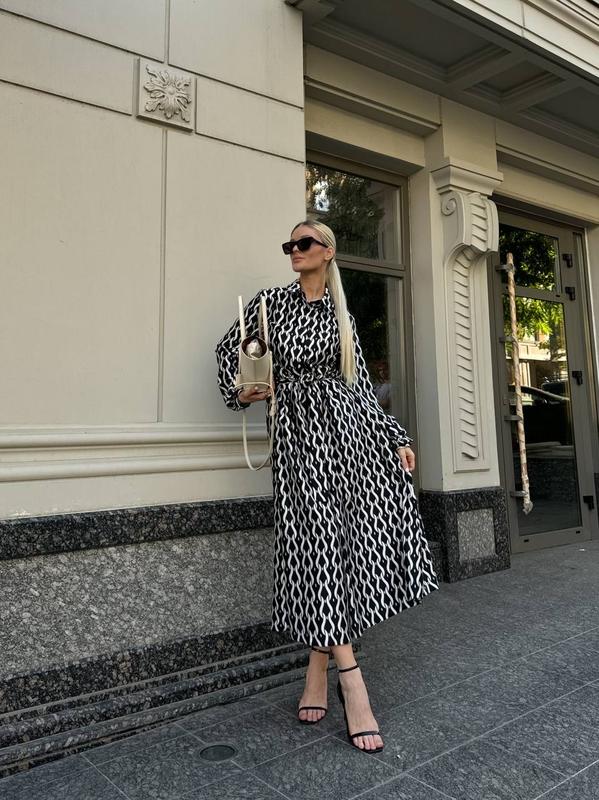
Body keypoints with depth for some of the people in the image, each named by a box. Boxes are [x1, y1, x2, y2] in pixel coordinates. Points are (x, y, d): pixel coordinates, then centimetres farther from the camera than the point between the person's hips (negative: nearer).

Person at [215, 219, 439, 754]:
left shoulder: (342, 316, 13)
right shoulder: (271, 301, 9)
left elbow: (361, 383, 12)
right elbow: (229, 348, 17)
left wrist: (396, 438, 7)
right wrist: (238, 392, 0)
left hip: (346, 424, 2)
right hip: (298, 429, -2)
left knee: (351, 539, -3)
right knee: (320, 542, -8)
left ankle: (319, 671, 14)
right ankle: (353, 686, -3)